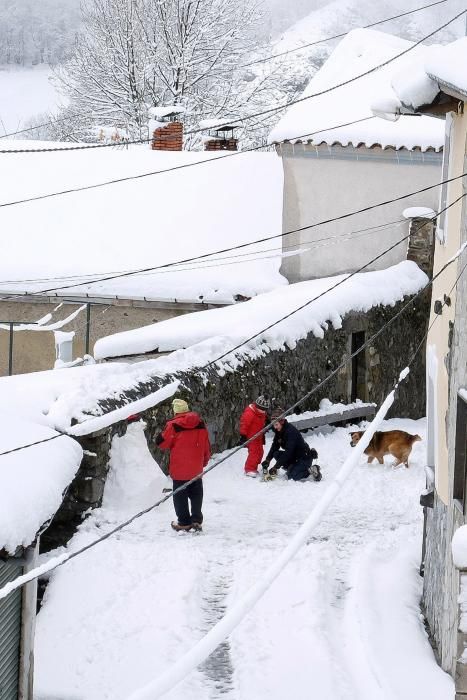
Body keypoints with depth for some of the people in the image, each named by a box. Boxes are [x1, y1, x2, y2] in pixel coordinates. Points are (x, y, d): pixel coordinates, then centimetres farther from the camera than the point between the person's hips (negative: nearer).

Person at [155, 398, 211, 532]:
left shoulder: (173, 425, -14)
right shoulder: (200, 425, 2)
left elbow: (162, 443, -7)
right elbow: (206, 447, 9)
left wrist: (163, 433, 13)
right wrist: (204, 462, 24)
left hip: (179, 469, -4)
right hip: (196, 469, 4)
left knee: (180, 495, 6)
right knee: (196, 494, 17)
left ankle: (184, 522, 8)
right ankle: (197, 519, 16)